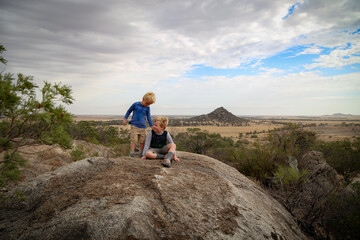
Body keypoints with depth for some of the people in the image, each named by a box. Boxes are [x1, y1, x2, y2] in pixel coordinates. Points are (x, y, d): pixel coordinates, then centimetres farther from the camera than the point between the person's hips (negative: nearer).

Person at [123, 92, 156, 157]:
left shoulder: (147, 108, 5)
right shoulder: (135, 104, -4)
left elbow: (149, 117, 7)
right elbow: (129, 111, 9)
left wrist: (152, 126, 1)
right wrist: (125, 119, 4)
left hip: (142, 127, 3)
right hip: (134, 126, -3)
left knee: (142, 141, 6)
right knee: (134, 140, -9)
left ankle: (141, 153, 17)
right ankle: (132, 152, -4)